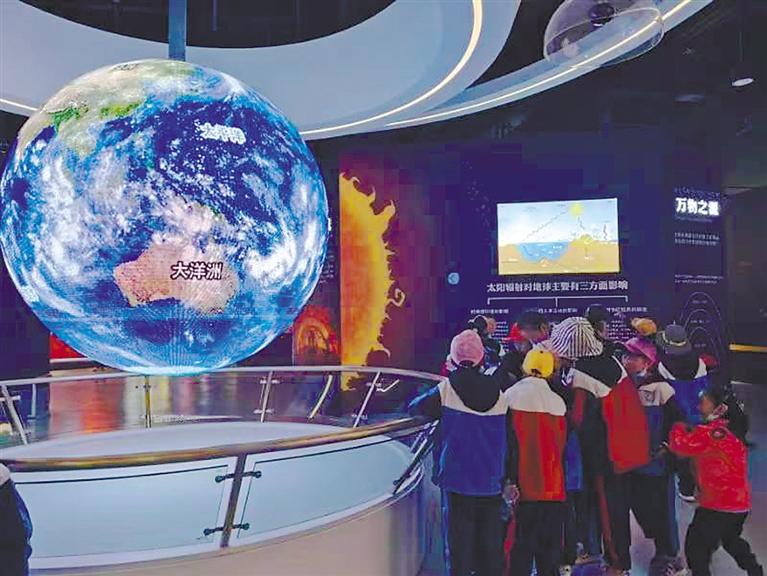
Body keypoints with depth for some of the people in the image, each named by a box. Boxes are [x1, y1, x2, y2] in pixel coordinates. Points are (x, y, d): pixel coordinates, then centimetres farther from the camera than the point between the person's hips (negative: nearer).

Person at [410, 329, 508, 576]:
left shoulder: (447, 389, -10)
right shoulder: (499, 392, -1)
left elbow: (415, 407, 1)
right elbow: (508, 440, 9)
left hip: (457, 483, -3)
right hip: (491, 484, 3)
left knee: (458, 547, 5)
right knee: (491, 549, 14)